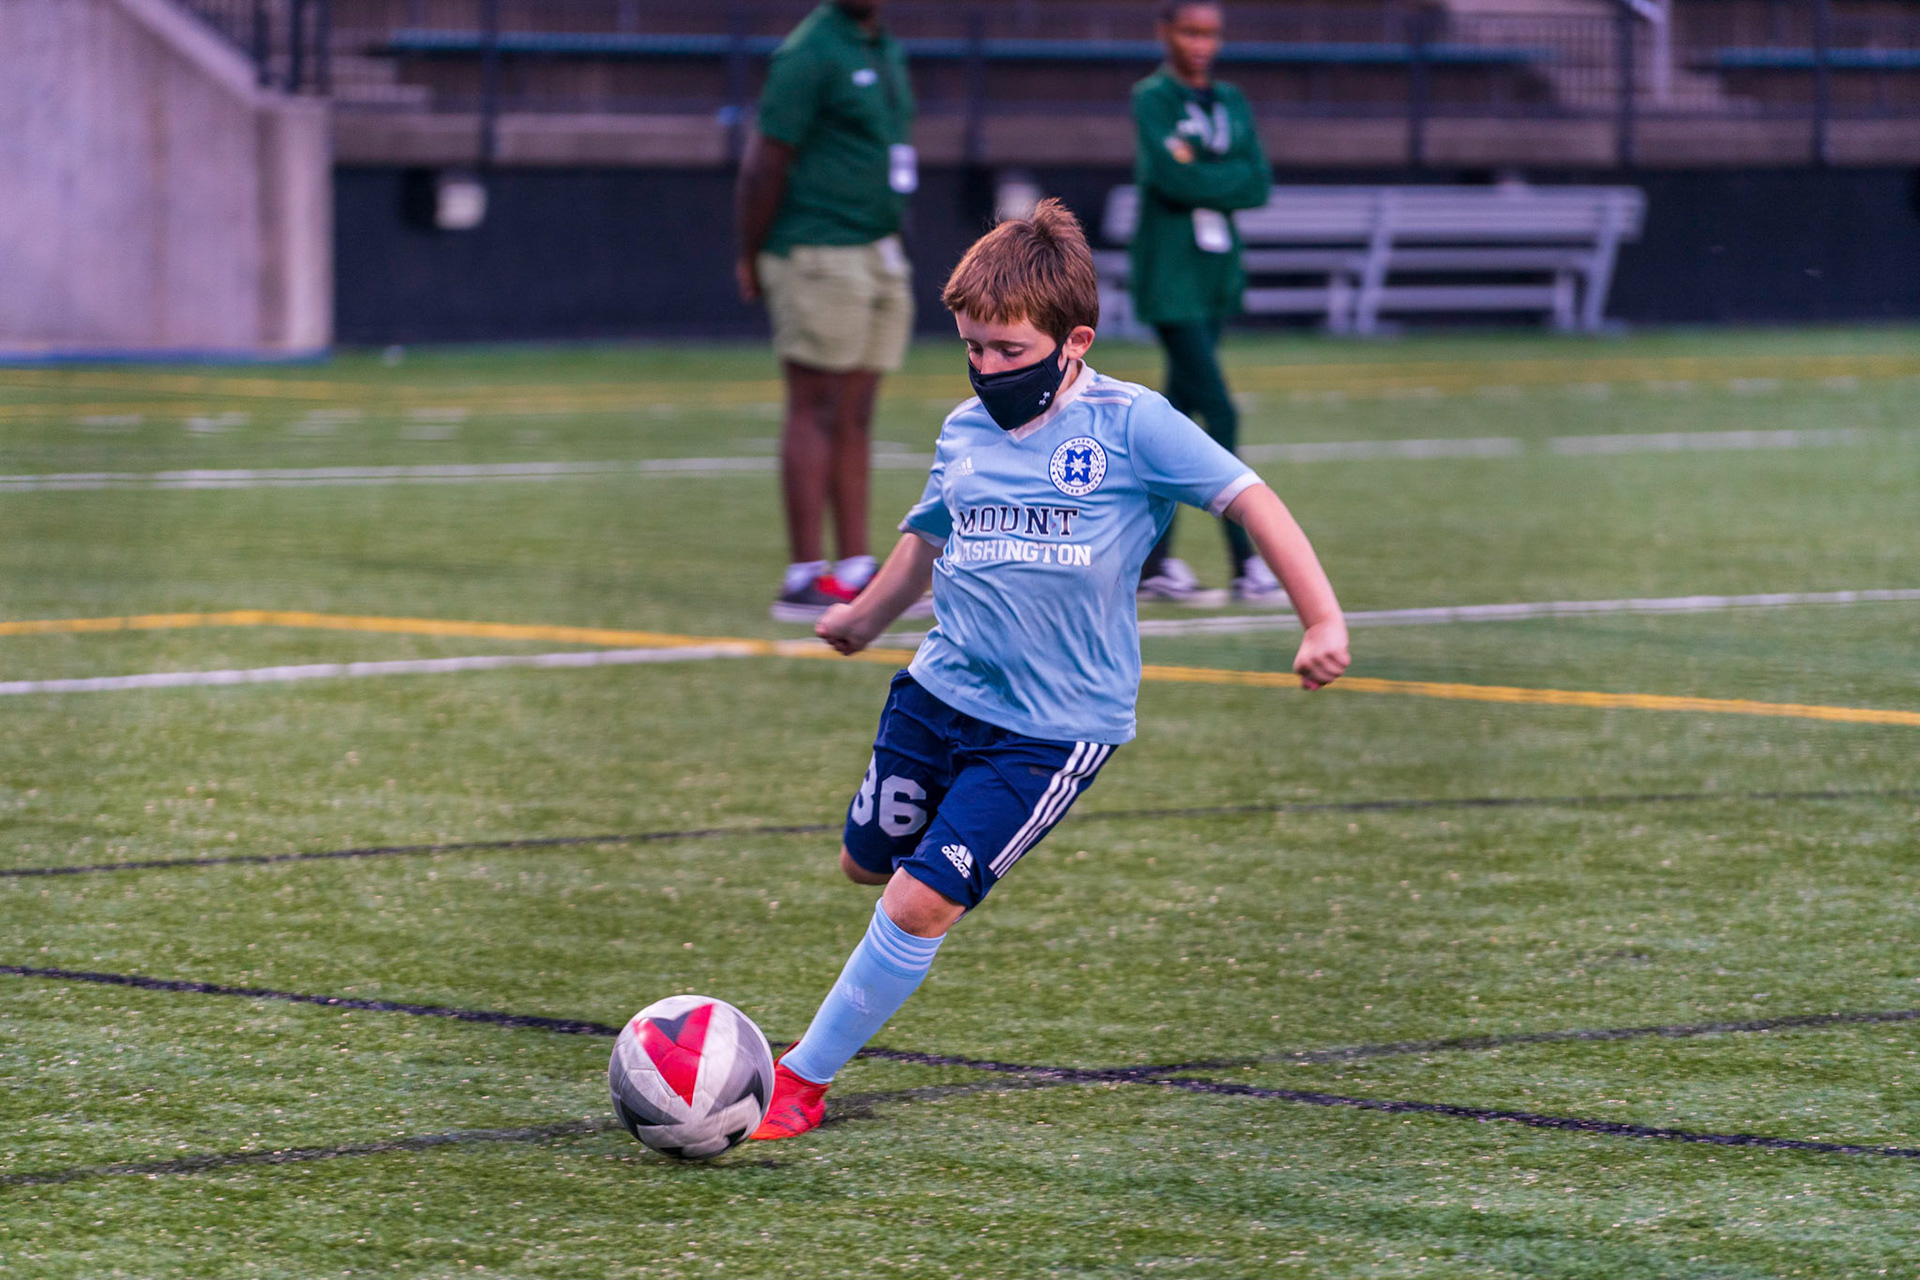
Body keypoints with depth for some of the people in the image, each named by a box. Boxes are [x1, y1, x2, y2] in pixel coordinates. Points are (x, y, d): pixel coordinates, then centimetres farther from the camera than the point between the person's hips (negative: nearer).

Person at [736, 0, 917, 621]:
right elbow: (767, 163, -12)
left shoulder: (887, 53, 16)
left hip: (879, 259, 8)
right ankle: (805, 577, -6)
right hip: (819, 259, -8)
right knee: (816, 410, -7)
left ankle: (856, 569, 12)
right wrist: (751, 257, -9)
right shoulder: (810, 53, -12)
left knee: (854, 417, 9)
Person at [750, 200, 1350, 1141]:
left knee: (919, 902, -12)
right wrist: (865, 617, 42)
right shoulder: (965, 431, 6)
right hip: (939, 689, 6)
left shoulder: (1130, 426, -11)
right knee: (866, 862, 16)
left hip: (1054, 726, -6)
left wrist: (1322, 619, -20)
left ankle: (802, 1080, -1)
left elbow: (1250, 501, -11)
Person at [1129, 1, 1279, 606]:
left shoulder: (1230, 102, 13)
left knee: (1183, 412, 10)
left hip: (1218, 275, 6)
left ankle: (1154, 561, 16)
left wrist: (1203, 180, -11)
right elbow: (1171, 177, -18)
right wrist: (1229, 182, -6)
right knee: (1220, 412, -12)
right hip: (1169, 278, -6)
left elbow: (1260, 184, 2)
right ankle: (1246, 563, -12)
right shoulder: (1151, 98, -4)